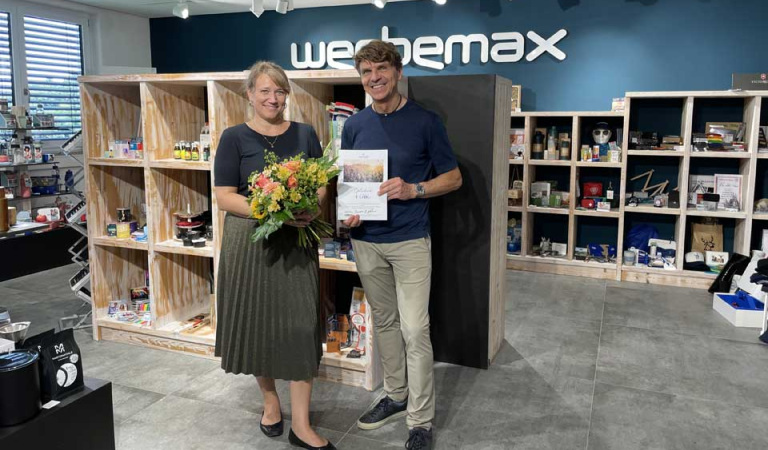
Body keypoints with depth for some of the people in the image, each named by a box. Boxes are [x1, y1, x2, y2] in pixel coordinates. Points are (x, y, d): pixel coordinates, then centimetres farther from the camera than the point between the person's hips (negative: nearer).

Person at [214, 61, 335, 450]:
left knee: (300, 326, 0)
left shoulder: (304, 134, 6)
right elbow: (224, 197, -8)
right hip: (250, 241, -1)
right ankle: (270, 400, 34)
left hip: (296, 241, 2)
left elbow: (321, 184, 10)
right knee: (256, 323, 9)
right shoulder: (234, 138, -2)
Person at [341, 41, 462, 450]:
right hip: (366, 240, 5)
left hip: (409, 240, -4)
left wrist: (413, 189, -18)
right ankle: (396, 395, 33)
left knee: (414, 330, -4)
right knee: (384, 322, 16)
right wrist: (347, 212, -7)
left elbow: (453, 177, -1)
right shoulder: (354, 125, 6)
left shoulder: (425, 121, -5)